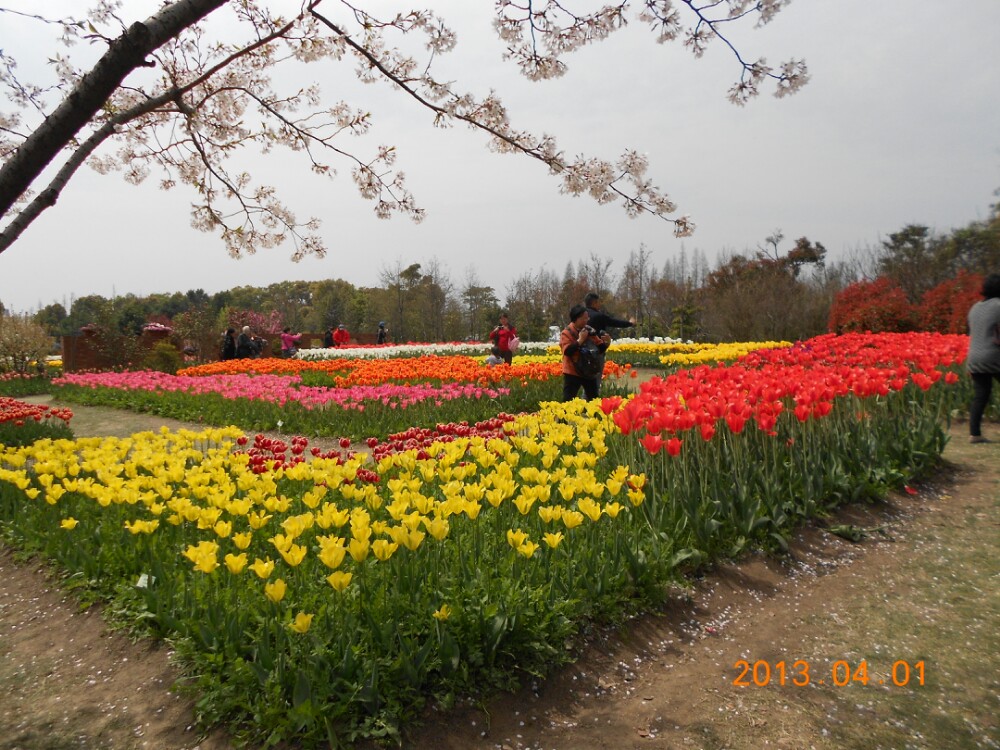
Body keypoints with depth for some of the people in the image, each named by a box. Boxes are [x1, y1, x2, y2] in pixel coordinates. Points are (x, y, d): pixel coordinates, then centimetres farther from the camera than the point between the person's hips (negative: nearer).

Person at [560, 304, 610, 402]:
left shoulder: (589, 331, 5)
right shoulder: (566, 333, -11)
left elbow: (600, 349, 8)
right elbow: (567, 351, -24)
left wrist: (606, 343, -12)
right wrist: (580, 340, -23)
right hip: (572, 373, -5)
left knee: (594, 400, 15)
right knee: (568, 400, -5)